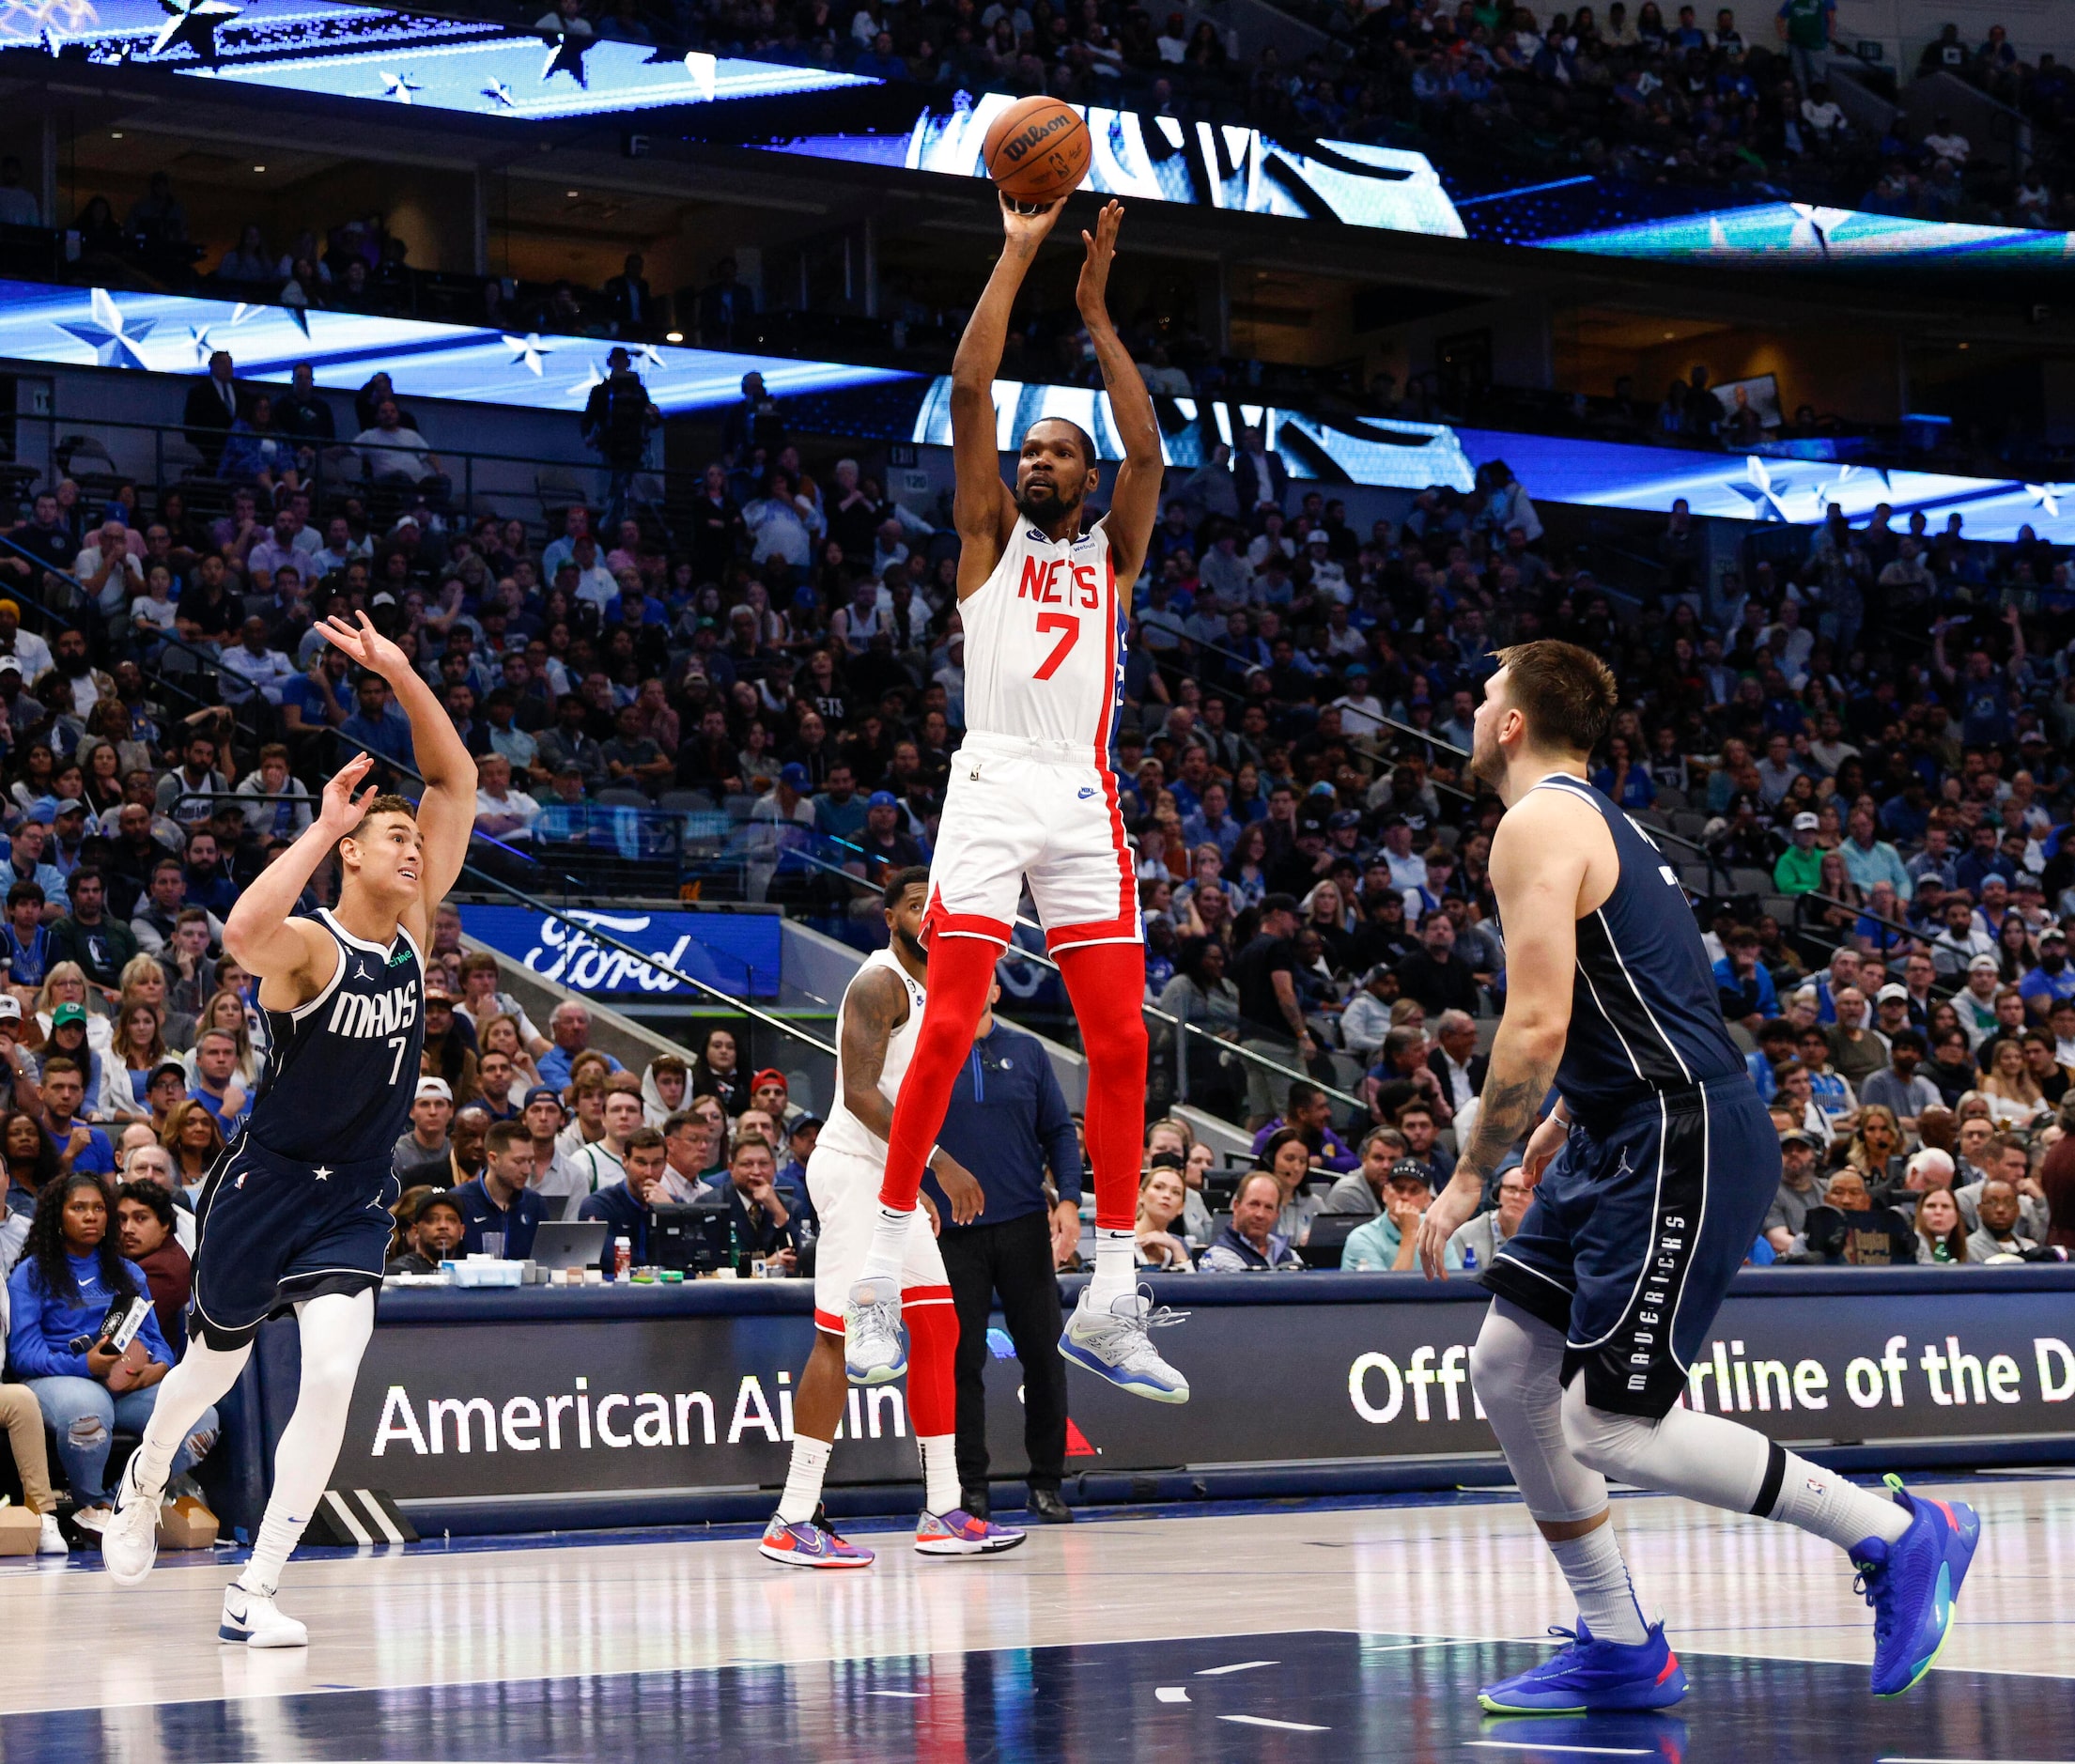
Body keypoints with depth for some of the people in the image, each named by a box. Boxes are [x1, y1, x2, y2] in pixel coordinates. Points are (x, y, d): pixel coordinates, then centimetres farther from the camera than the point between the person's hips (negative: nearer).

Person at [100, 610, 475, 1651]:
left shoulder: (415, 928, -1)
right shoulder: (306, 947, -18)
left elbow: (455, 780, -3)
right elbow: (241, 934, -45)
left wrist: (400, 675, -13)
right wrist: (324, 827, -38)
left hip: (355, 1199, 4)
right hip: (264, 1185, -4)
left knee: (331, 1376, -17)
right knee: (215, 1363, 17)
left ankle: (253, 1594, -9)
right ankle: (142, 1485, 51)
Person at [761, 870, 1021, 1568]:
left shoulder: (927, 987, 19)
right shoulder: (880, 982, -12)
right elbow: (859, 1094, -21)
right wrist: (939, 1159, -25)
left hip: (893, 1180, 10)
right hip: (853, 1170, -10)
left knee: (938, 1330, 8)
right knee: (841, 1340, -11)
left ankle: (942, 1514, 13)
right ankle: (791, 1523, -9)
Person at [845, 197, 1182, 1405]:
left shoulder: (1111, 558, 19)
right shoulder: (992, 537, 14)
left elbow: (1148, 453, 2)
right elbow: (970, 389, 3)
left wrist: (1096, 309, 3)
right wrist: (1019, 252, 3)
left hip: (1086, 803, 3)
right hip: (992, 787, -3)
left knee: (1122, 1045, -2)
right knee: (948, 1030, -11)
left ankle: (1112, 1301, 4)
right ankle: (883, 1279, -5)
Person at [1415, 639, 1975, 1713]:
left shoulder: (1538, 826, -13)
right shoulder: (1596, 819, 19)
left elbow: (1537, 1028, -21)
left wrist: (1469, 1178, -13)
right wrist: (1563, 1122, 30)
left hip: (1680, 1148, -10)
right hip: (1622, 1141, 10)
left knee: (1612, 1425, -11)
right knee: (1508, 1371, 9)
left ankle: (1897, 1536, -2)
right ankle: (1619, 1650, 15)